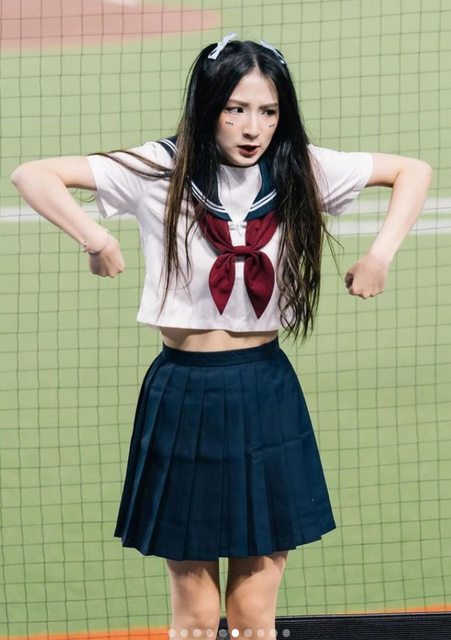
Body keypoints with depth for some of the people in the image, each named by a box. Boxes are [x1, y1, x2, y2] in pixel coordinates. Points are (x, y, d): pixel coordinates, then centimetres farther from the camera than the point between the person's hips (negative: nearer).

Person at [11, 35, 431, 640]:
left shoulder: (301, 170, -2)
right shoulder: (162, 170, -8)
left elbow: (414, 170, 7)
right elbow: (32, 175, -10)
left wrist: (381, 253, -5)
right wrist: (95, 238, -20)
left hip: (267, 399, 2)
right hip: (185, 399, -2)